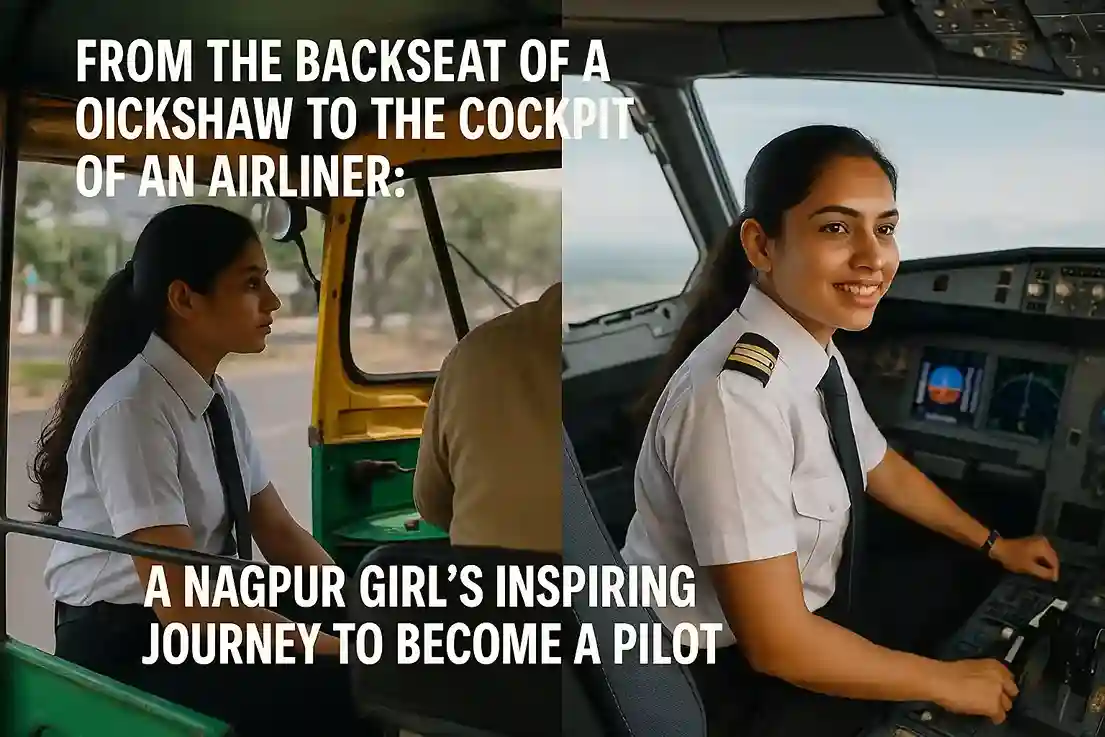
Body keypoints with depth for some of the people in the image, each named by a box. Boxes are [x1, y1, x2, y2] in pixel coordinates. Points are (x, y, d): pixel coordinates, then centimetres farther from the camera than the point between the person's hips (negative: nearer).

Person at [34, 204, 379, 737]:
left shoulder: (219, 399, 3)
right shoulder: (132, 411, -22)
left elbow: (279, 532, 4)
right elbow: (179, 601, -26)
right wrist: (333, 649, -24)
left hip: (203, 621, 8)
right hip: (122, 648, -7)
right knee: (339, 684, -23)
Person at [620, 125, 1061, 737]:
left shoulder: (816, 350, -4)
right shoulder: (735, 394, -33)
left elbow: (883, 470, 16)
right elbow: (776, 643, -29)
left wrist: (994, 545, 20)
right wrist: (948, 682, -17)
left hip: (804, 605, 8)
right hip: (734, 678, -8)